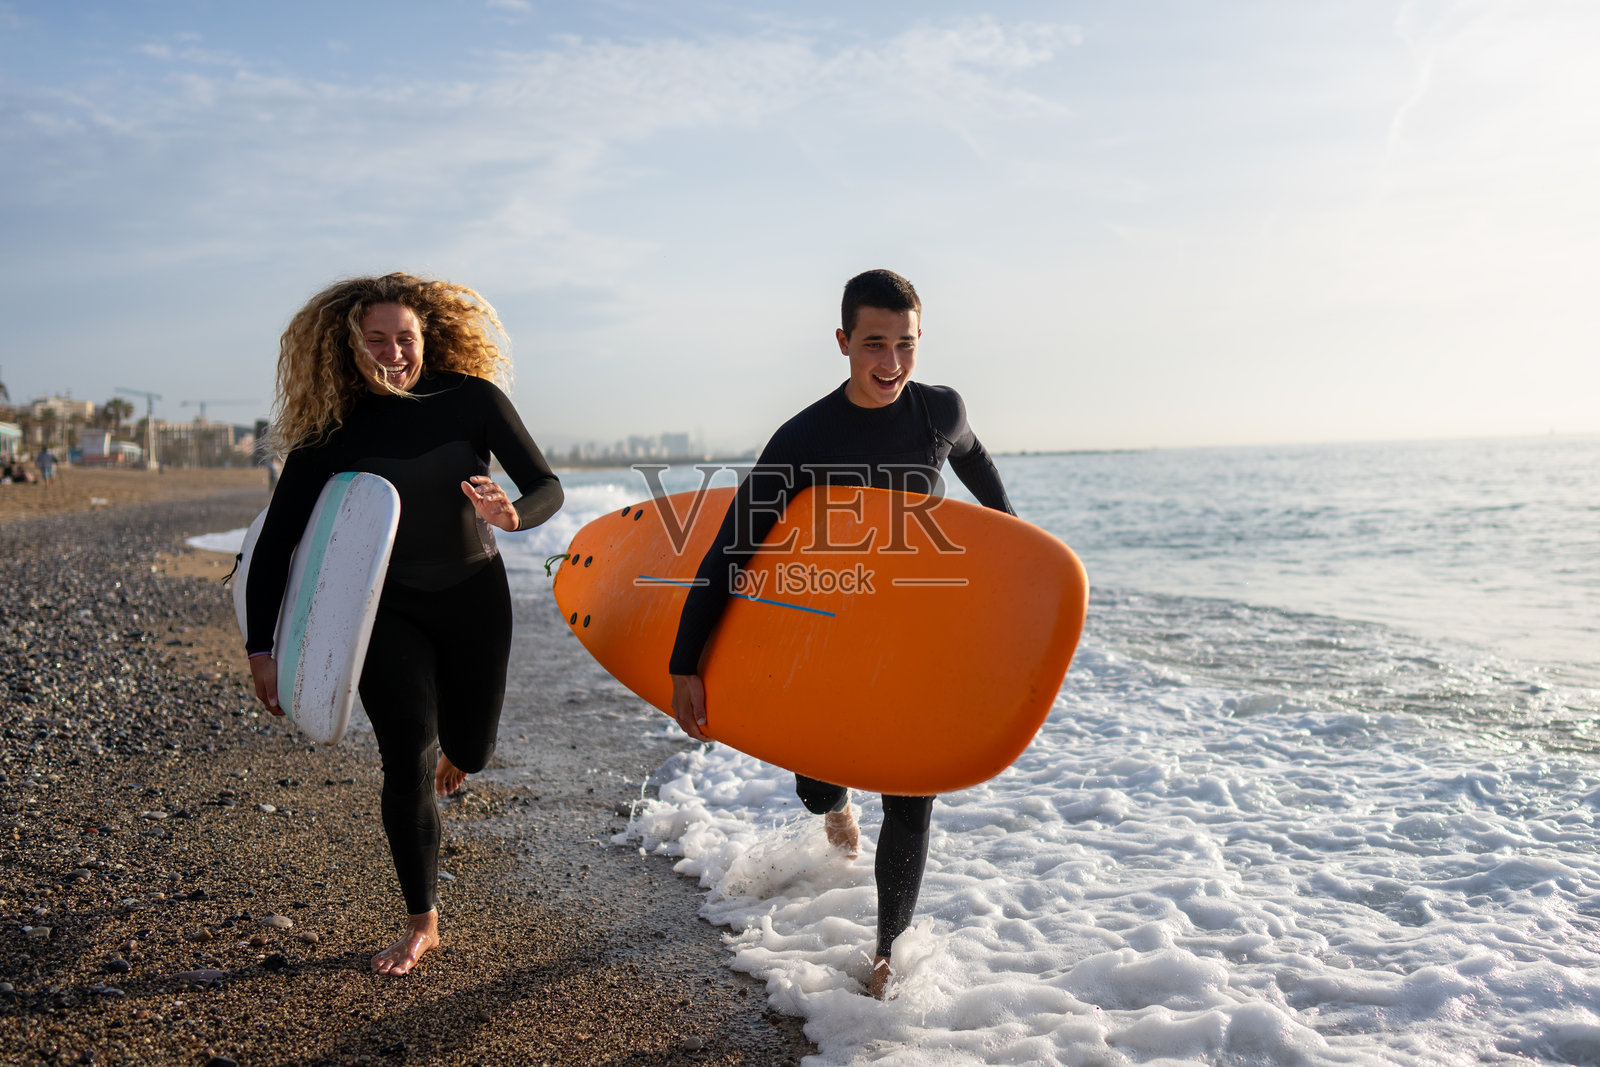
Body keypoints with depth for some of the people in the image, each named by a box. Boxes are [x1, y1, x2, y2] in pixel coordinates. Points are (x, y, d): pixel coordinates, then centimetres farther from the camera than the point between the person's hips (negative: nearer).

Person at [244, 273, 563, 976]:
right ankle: (421, 923, 10)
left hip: (474, 598, 1)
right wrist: (261, 648, -19)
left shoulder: (471, 398, -14)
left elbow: (547, 487, -14)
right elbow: (276, 543, -13)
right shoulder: (331, 430, -15)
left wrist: (512, 514, -38)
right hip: (387, 609, -1)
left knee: (468, 755, 12)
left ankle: (451, 752, 54)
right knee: (408, 762, -10)